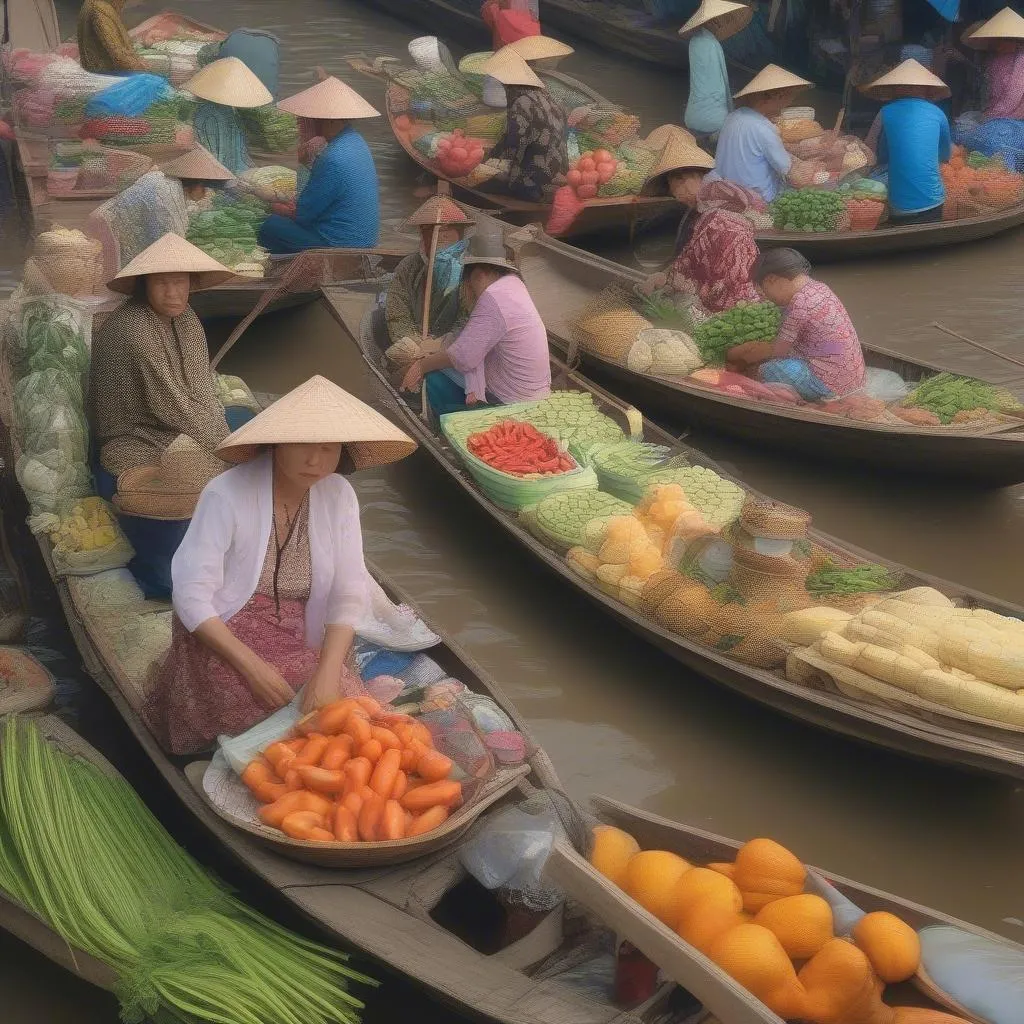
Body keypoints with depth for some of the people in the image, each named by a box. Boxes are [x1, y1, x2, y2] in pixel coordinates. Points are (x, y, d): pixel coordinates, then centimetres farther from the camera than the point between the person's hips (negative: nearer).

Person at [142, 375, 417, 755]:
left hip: (296, 647, 5)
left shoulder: (338, 496, -3)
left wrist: (327, 672, -22)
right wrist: (253, 666, -25)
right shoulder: (227, 495, -17)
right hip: (222, 641, -5)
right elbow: (192, 596, -17)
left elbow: (350, 594, -6)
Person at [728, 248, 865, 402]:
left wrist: (739, 356, 4)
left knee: (768, 370, -12)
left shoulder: (800, 303, -20)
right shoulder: (817, 287, 7)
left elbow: (777, 349, -9)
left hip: (832, 384, -10)